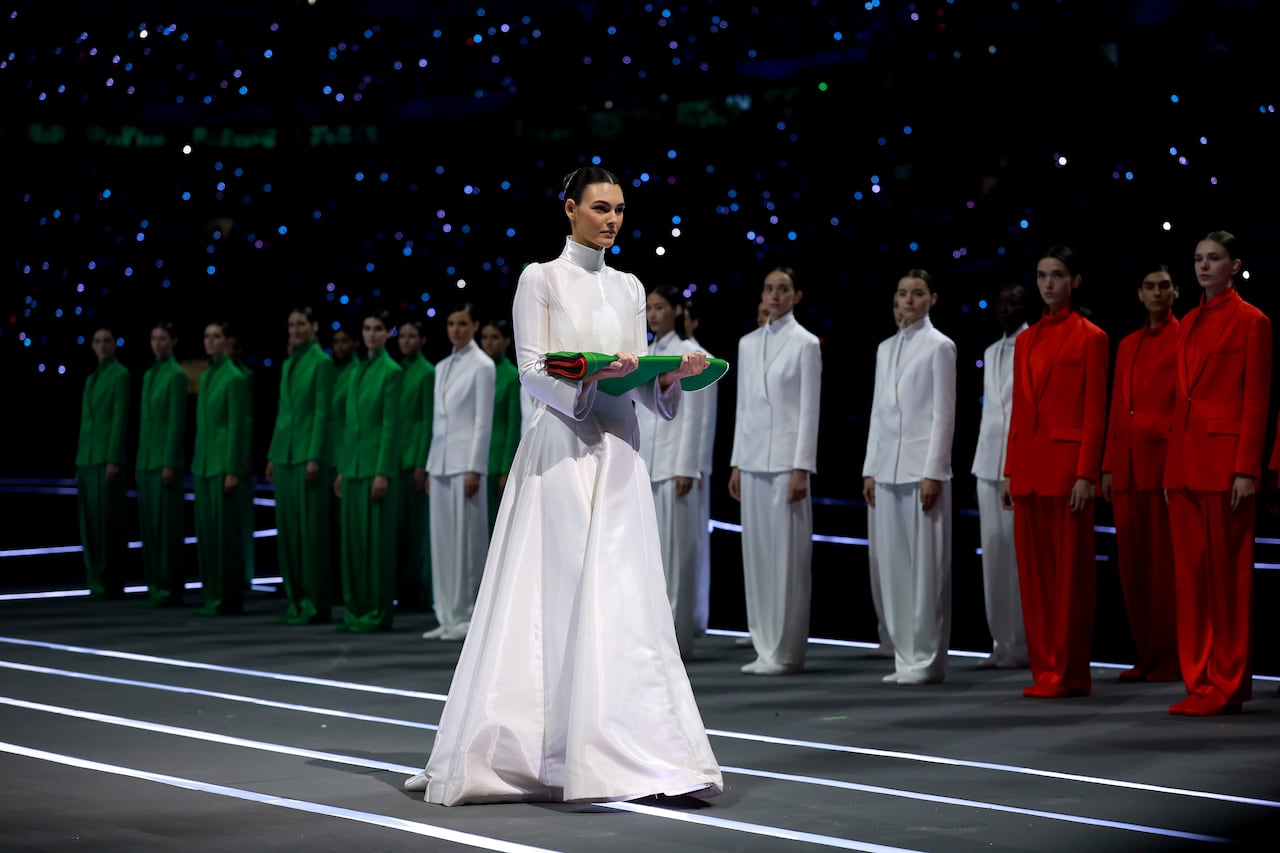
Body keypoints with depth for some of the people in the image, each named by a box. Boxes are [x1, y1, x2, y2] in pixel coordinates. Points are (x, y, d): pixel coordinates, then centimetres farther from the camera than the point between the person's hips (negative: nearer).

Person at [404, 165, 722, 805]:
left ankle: (637, 752, 3)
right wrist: (592, 372, -23)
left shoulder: (629, 288, 16)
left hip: (619, 454, 5)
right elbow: (532, 371, -7)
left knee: (625, 602, 2)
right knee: (555, 597, -7)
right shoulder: (541, 279, 0)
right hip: (561, 449, -5)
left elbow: (638, 381, 14)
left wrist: (672, 375, -6)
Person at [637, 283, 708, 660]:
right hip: (644, 465, 7)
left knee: (675, 551, -6)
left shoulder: (689, 354, -5)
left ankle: (675, 637, -3)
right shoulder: (644, 356, 16)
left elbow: (692, 414, -10)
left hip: (674, 464, -7)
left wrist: (686, 469, -16)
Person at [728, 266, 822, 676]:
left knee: (788, 557, -4)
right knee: (756, 554, 5)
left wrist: (802, 469, -12)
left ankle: (787, 651, 0)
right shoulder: (748, 343, 13)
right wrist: (735, 463, 11)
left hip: (787, 458, -6)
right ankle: (765, 647, 10)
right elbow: (742, 406, 15)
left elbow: (810, 409, -7)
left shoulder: (806, 343, -3)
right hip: (753, 458, 6)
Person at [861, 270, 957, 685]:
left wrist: (933, 473, -12)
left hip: (922, 467, -6)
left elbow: (944, 414, -6)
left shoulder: (939, 346, -2)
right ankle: (905, 656, 11)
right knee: (893, 565, 5)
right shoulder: (886, 348, 16)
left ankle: (926, 658, 0)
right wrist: (870, 469, 11)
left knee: (926, 565, -4)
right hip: (888, 468, 6)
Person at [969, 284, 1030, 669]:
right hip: (990, 460, 7)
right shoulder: (991, 352, 20)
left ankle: (1023, 643, -5)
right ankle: (1001, 642, 6)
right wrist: (982, 457, 14)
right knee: (994, 554, 4)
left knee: (1020, 553, -8)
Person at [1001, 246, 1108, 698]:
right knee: (1033, 568, 7)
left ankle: (1069, 673, 3)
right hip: (1028, 462, 6)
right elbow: (1018, 409, 15)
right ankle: (1044, 668, 13)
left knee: (1070, 569, -2)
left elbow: (1094, 411, -8)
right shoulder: (1026, 339, 14)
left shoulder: (1089, 337, -4)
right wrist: (1010, 472, 11)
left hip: (1067, 461, -6)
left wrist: (1087, 474, -14)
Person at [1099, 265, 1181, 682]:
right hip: (1127, 464, 6)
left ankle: (1172, 658, 1)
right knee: (1132, 562, 5)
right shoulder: (1128, 345, 17)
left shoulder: (1184, 339, -1)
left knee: (1165, 562, -4)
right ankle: (1146, 654, 12)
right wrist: (1108, 466, 11)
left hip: (1165, 460, -6)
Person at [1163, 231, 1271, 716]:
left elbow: (1256, 400, -9)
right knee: (1191, 571, 6)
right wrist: (1172, 467, 12)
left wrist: (1247, 470, -15)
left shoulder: (1251, 321, -4)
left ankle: (1229, 685, 3)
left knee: (1227, 572, -3)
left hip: (1225, 458, -7)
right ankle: (1200, 680, 11)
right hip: (1185, 459, 7)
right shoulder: (1189, 323, 16)